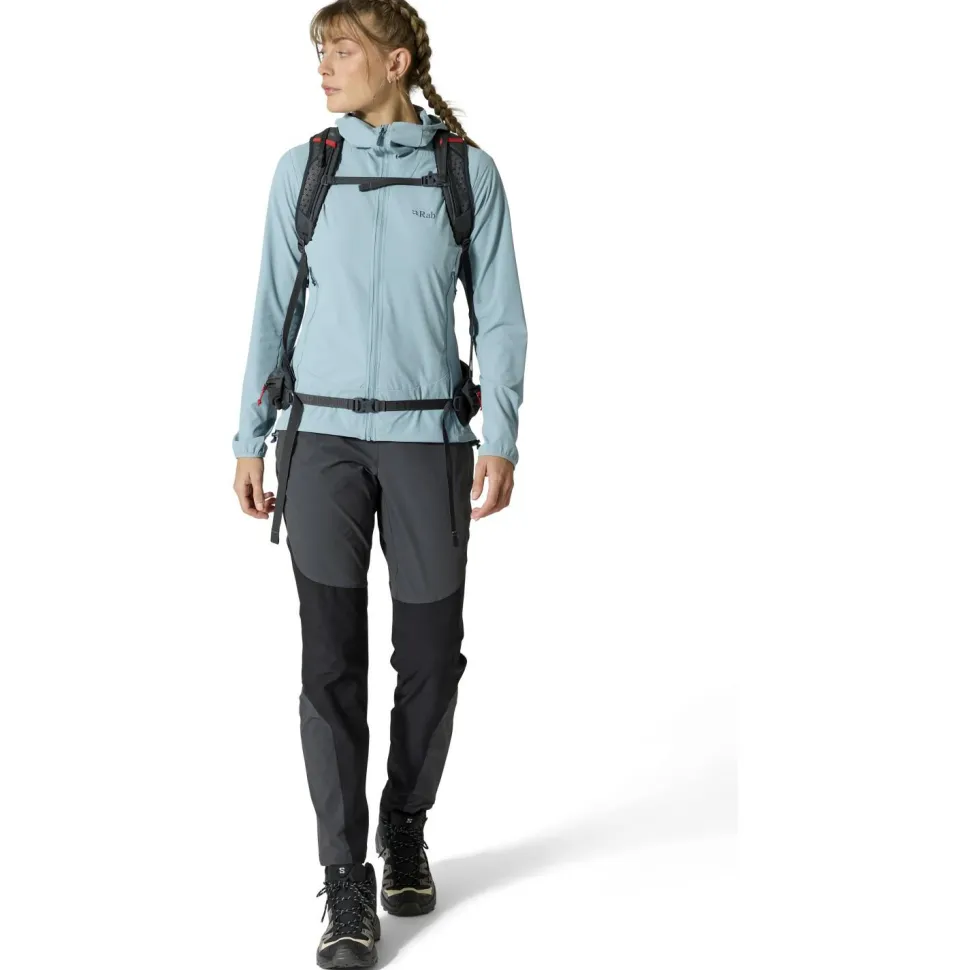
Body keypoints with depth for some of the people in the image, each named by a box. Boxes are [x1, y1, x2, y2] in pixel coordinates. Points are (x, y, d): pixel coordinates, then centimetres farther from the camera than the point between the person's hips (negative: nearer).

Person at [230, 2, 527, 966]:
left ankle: (406, 830, 30)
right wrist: (249, 441, 7)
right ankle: (347, 886, 5)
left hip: (429, 439, 0)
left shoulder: (468, 172, 4)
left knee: (430, 656, 6)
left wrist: (500, 439, -6)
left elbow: (499, 317, 3)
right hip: (322, 438, 1)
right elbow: (273, 309, 10)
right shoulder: (301, 169, 7)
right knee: (332, 662, -2)